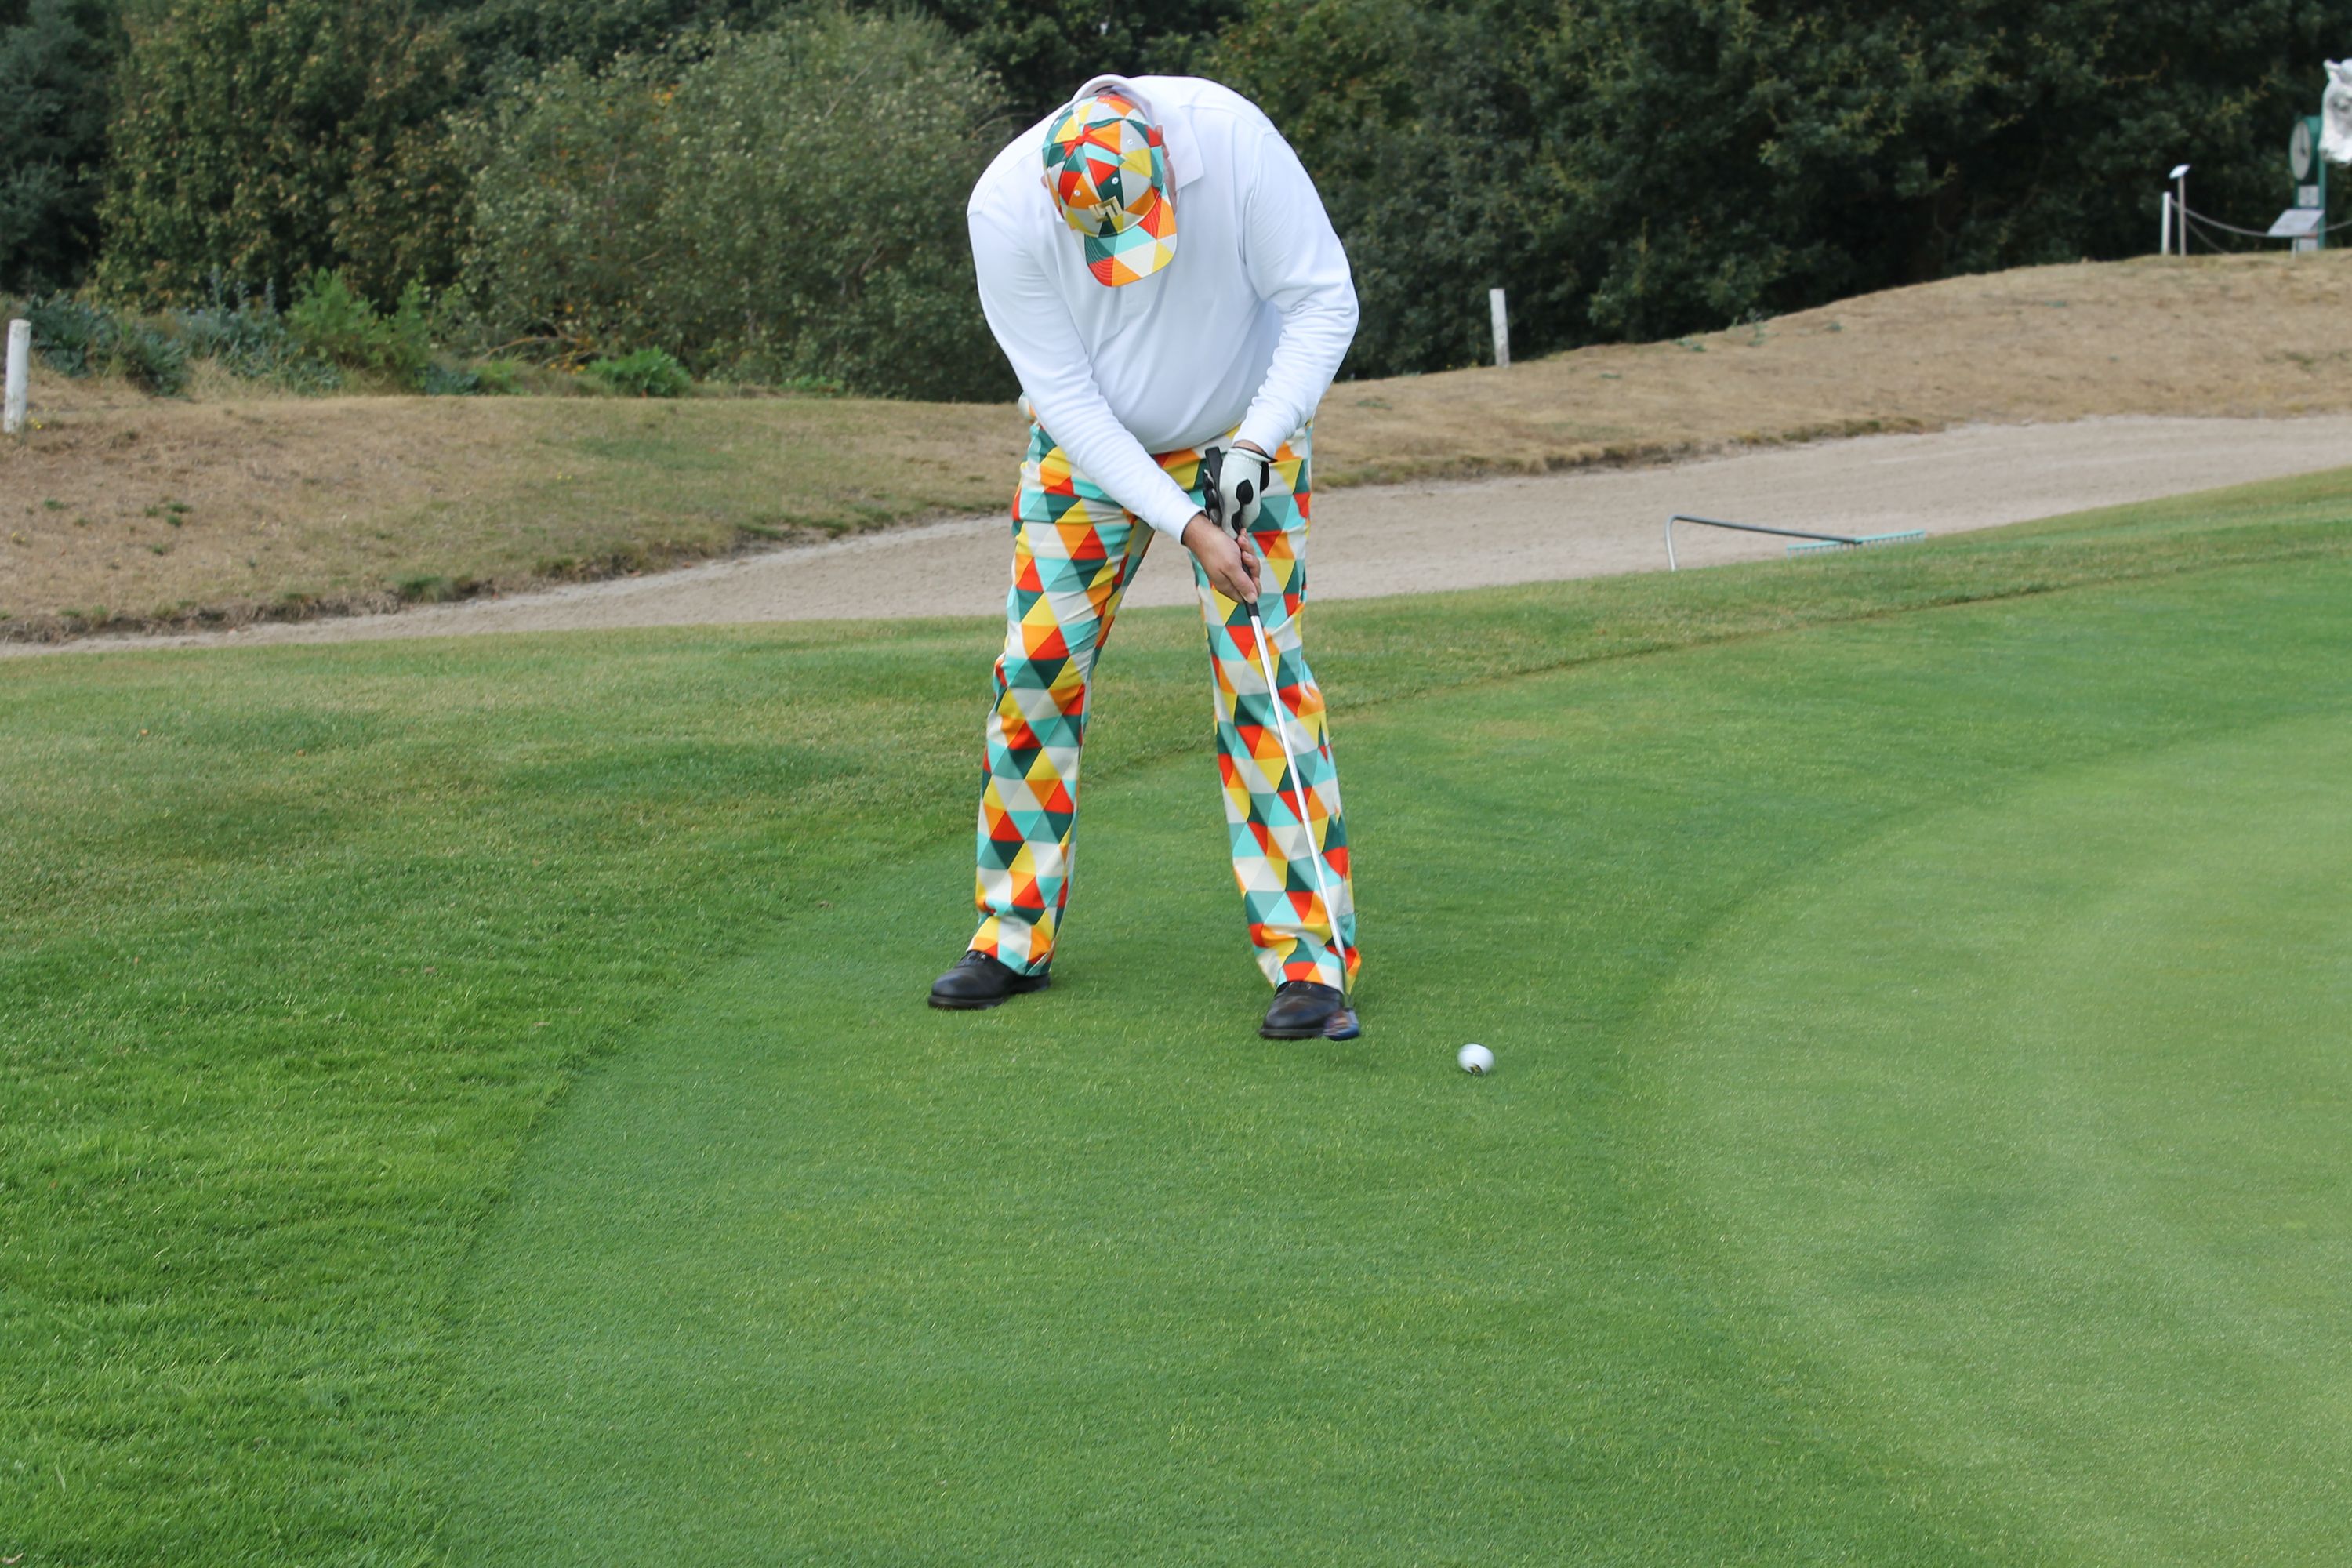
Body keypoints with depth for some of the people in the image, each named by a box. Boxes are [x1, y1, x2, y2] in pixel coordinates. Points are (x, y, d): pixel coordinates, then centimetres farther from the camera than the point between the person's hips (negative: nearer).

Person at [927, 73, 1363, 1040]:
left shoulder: (1232, 138, -30)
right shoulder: (1006, 209, -26)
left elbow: (1324, 299, -19)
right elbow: (1066, 396, -21)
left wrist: (1257, 442, -27)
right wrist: (1185, 524, -27)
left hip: (1241, 437, -1)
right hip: (1089, 444, 2)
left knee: (1263, 672, -12)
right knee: (1037, 665, -2)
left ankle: (1312, 959, -10)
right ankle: (1016, 938, 13)